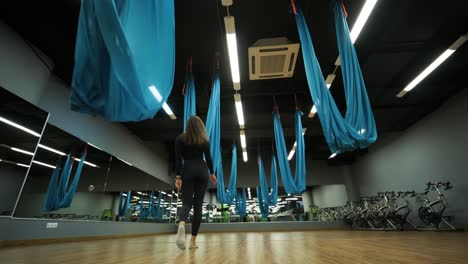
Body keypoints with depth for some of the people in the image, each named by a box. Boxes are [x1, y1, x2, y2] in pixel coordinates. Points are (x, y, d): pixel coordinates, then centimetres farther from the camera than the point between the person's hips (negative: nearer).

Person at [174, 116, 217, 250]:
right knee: (198, 205, 5)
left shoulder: (180, 139, 4)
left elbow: (178, 159, -3)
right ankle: (193, 240, 6)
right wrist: (212, 173, 18)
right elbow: (208, 158, 7)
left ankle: (181, 225, -31)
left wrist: (178, 176, -4)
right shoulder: (204, 139, 6)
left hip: (187, 171, 0)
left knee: (186, 203, 3)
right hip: (202, 171, 1)